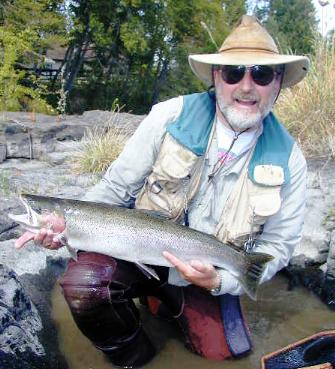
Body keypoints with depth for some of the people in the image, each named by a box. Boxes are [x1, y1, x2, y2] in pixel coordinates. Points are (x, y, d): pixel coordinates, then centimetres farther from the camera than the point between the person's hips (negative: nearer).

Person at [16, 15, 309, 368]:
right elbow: (117, 185, -7)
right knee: (83, 282, -28)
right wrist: (69, 223, -25)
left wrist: (219, 281, -20)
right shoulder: (171, 116, -14)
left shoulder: (289, 160, -10)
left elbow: (278, 243, -4)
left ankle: (168, 299, 24)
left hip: (208, 276, 3)